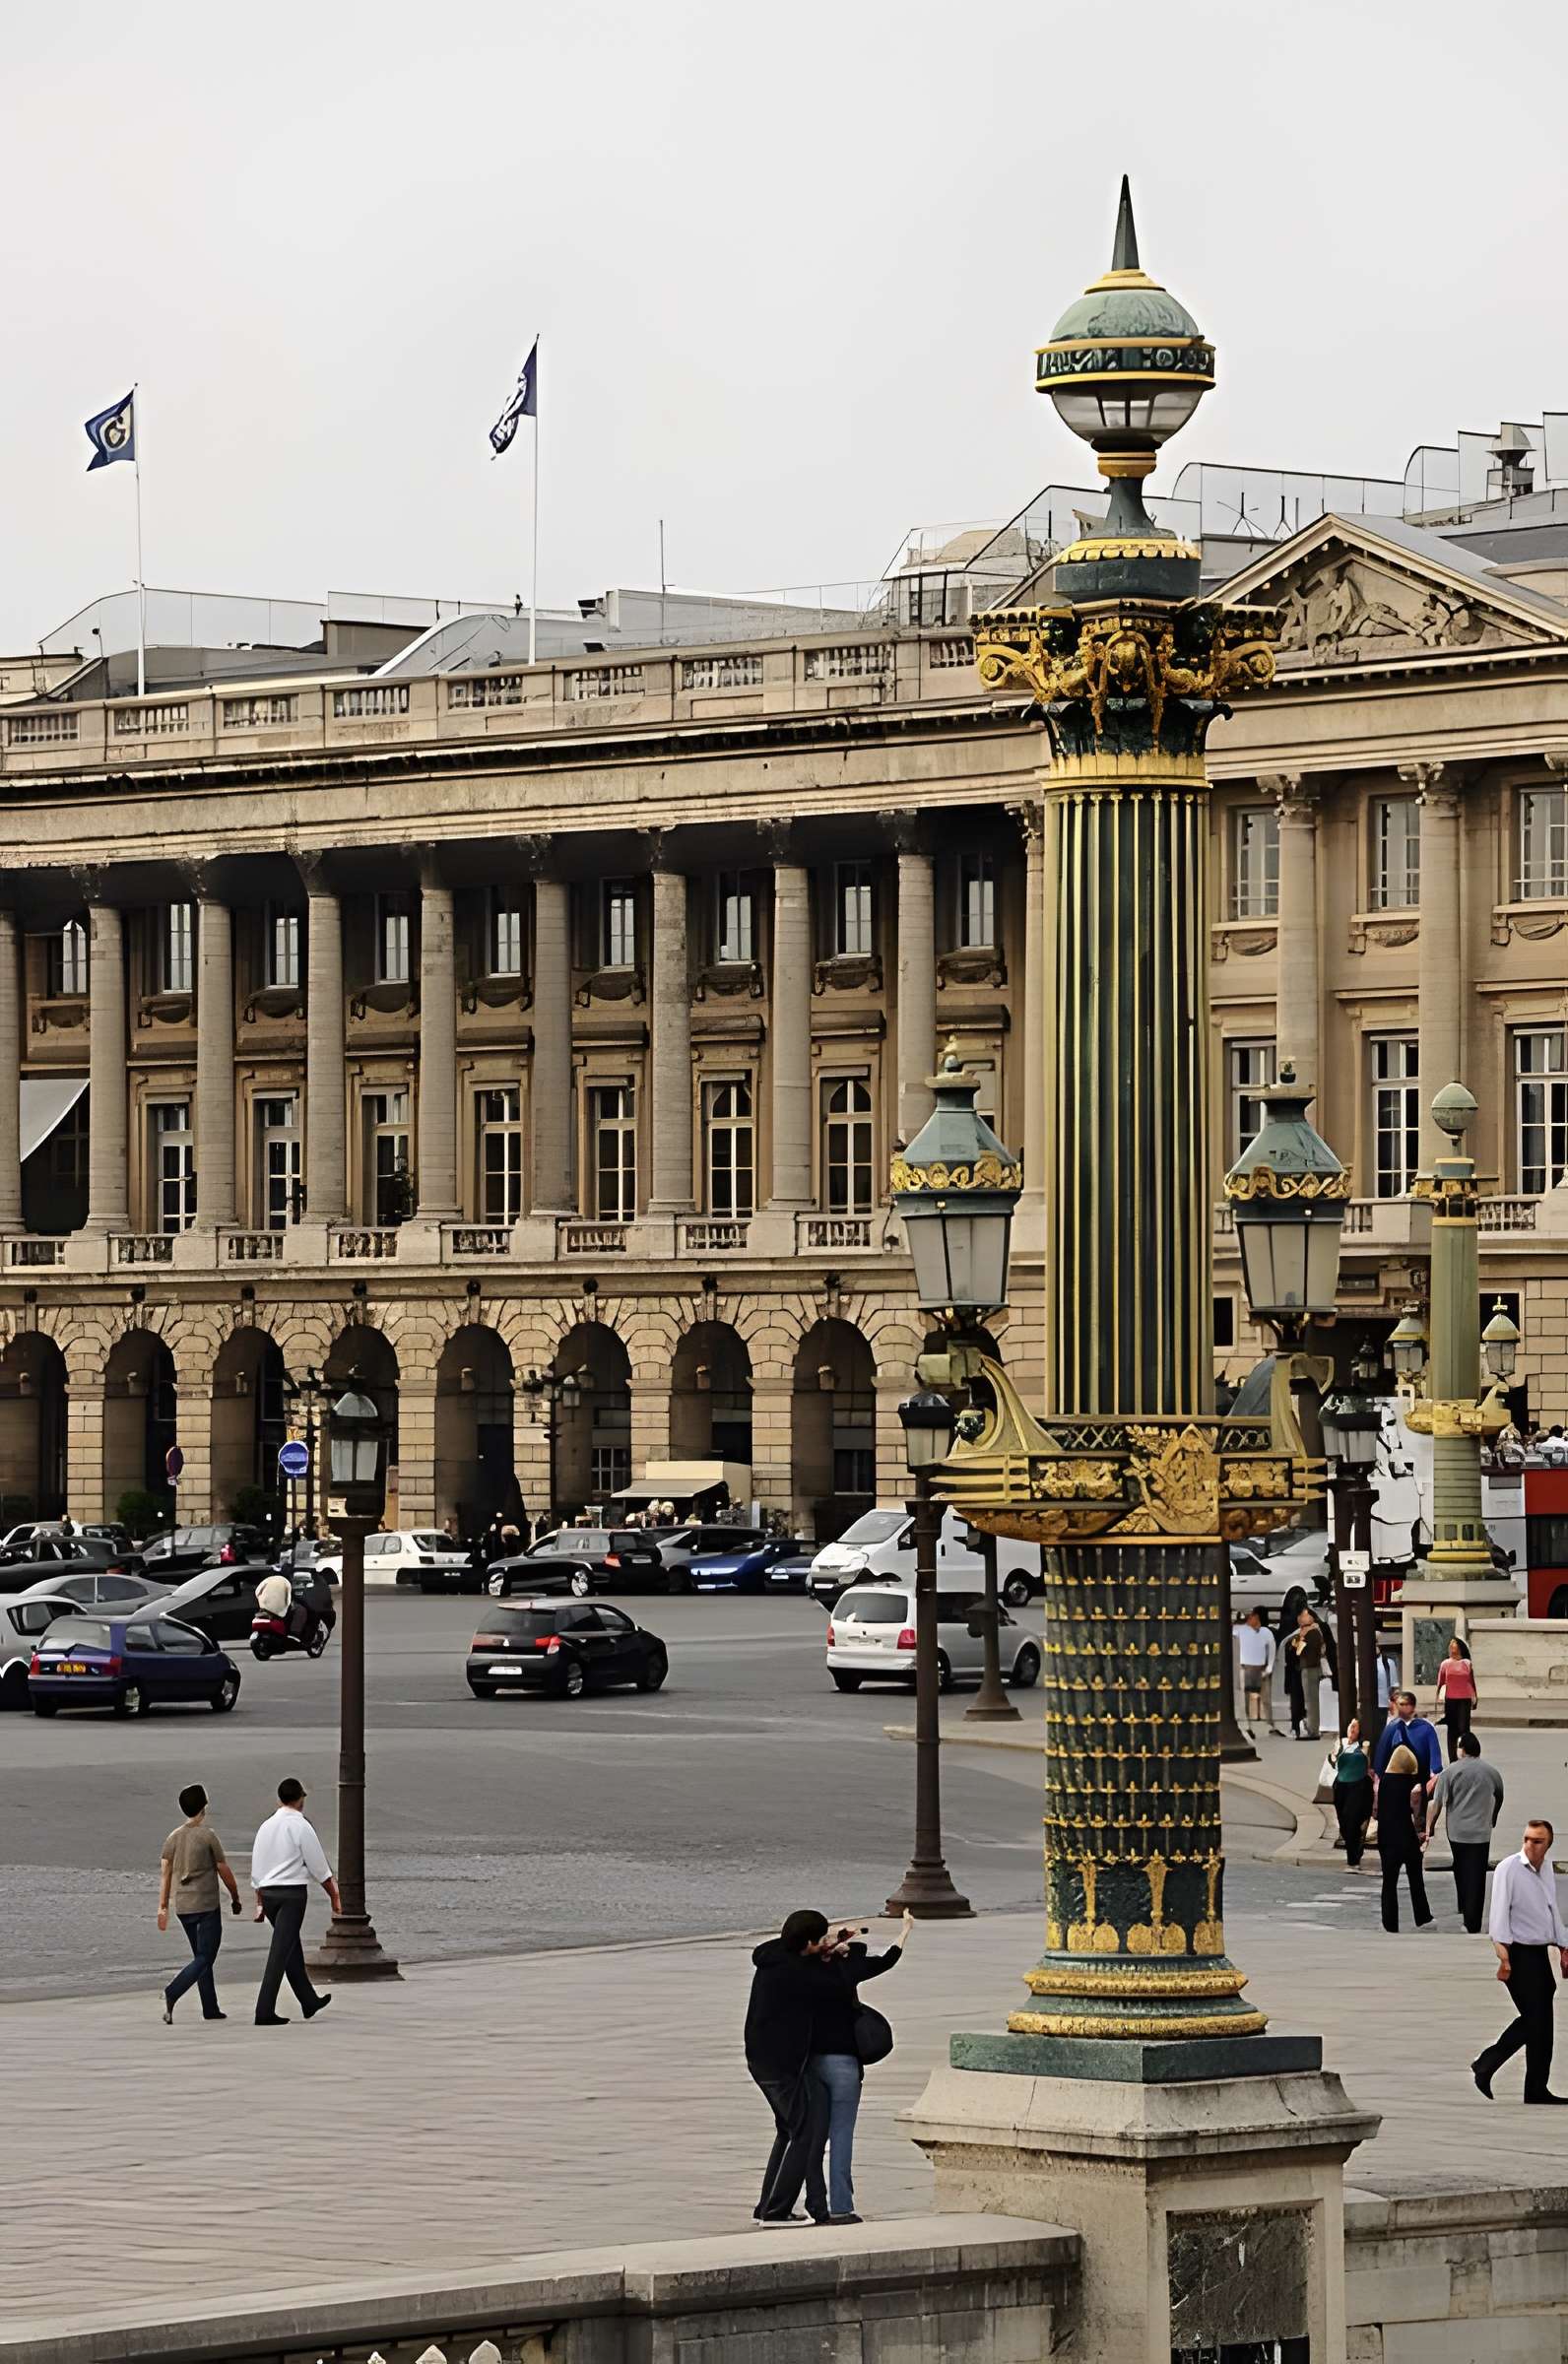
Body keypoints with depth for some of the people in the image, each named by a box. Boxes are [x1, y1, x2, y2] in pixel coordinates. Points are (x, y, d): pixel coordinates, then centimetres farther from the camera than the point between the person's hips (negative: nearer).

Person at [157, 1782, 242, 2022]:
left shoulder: (173, 1838, 5)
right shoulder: (208, 1836, -9)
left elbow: (165, 1874, 3)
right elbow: (225, 1872, -4)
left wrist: (163, 1907, 5)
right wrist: (235, 1898, 10)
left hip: (183, 1907, 6)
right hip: (207, 1907, -6)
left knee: (202, 1956, 15)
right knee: (204, 1958, -5)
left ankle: (210, 2009, 17)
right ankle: (172, 1993, -26)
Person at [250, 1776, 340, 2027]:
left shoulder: (266, 1826, 9)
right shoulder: (301, 1827, -10)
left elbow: (257, 1868, 14)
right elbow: (319, 1866, -7)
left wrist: (260, 1902, 21)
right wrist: (334, 1895, 5)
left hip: (268, 1893, 7)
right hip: (292, 1893, -7)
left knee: (292, 1948, 19)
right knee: (281, 1952, -7)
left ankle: (309, 2001, 31)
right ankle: (265, 2011, -12)